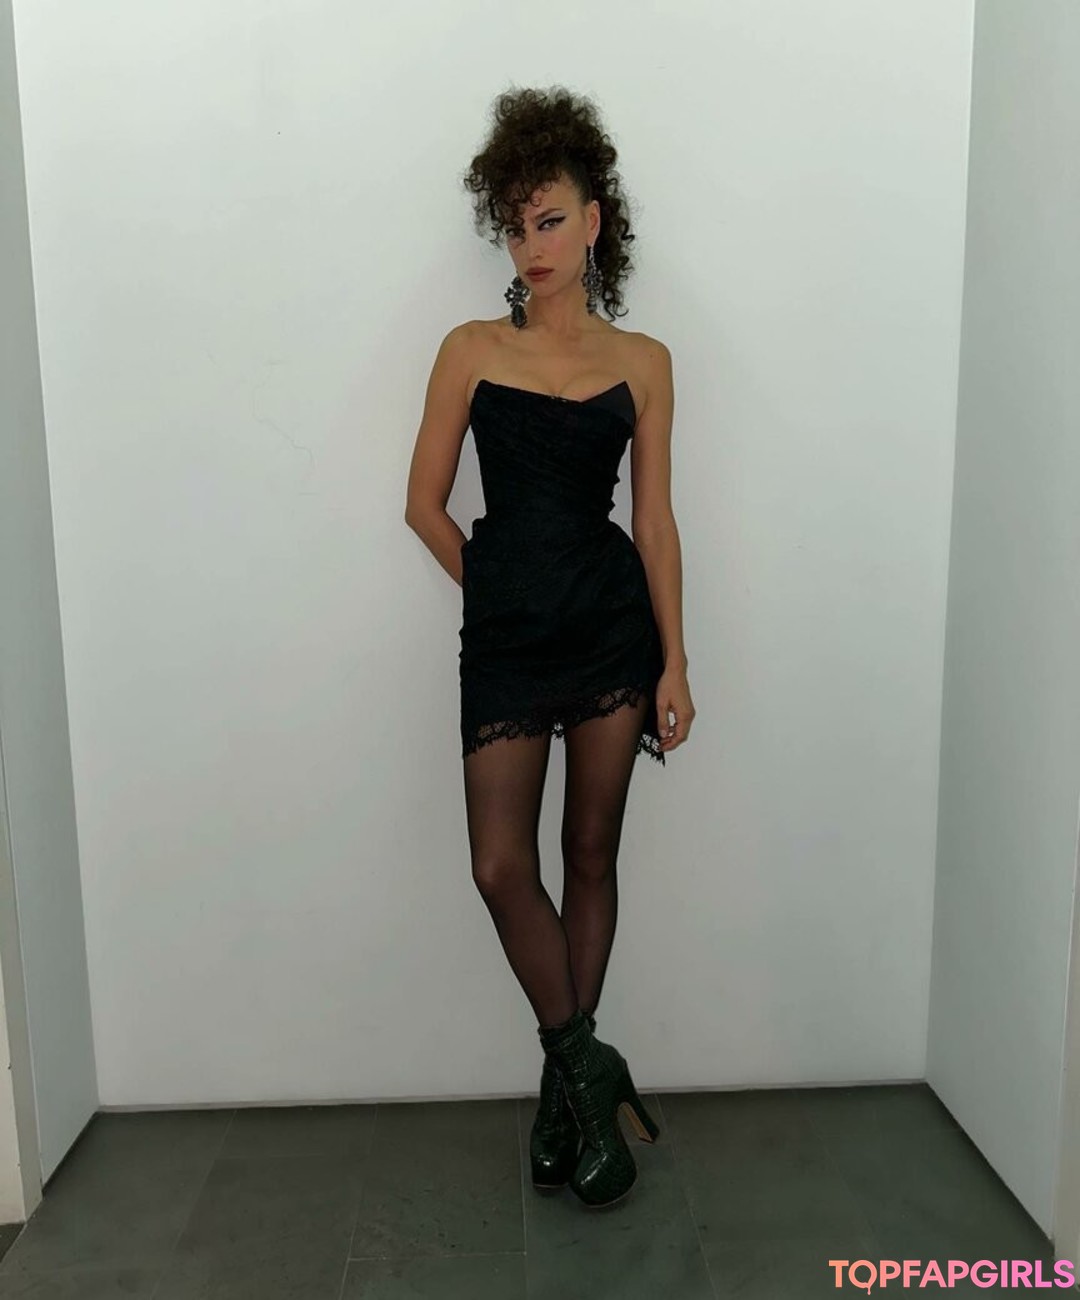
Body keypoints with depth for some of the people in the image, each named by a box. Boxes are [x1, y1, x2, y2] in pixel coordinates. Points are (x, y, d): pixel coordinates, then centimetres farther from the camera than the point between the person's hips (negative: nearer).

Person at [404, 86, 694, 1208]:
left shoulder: (641, 362, 5)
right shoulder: (471, 350, 3)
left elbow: (654, 518, 4)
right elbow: (425, 505, 6)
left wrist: (674, 663, 1)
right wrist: (507, 591, 7)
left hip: (613, 628, 1)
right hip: (502, 642, 0)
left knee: (589, 857, 8)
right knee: (501, 866, -6)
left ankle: (567, 1084, 25)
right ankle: (585, 1070, 15)